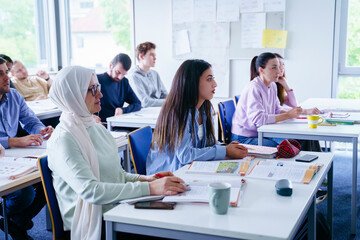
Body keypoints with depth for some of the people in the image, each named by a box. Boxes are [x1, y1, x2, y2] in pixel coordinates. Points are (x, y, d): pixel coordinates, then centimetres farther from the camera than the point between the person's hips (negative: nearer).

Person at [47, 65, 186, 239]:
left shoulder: (95, 127, 14)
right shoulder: (62, 140, -13)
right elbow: (90, 190, -24)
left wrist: (143, 178, 0)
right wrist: (149, 188, -28)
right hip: (93, 224, -7)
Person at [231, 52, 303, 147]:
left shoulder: (272, 86, 7)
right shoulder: (253, 88, -22)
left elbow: (276, 109, 13)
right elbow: (258, 119, -31)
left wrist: (289, 112, -10)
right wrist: (288, 115, -30)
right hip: (244, 138, -8)